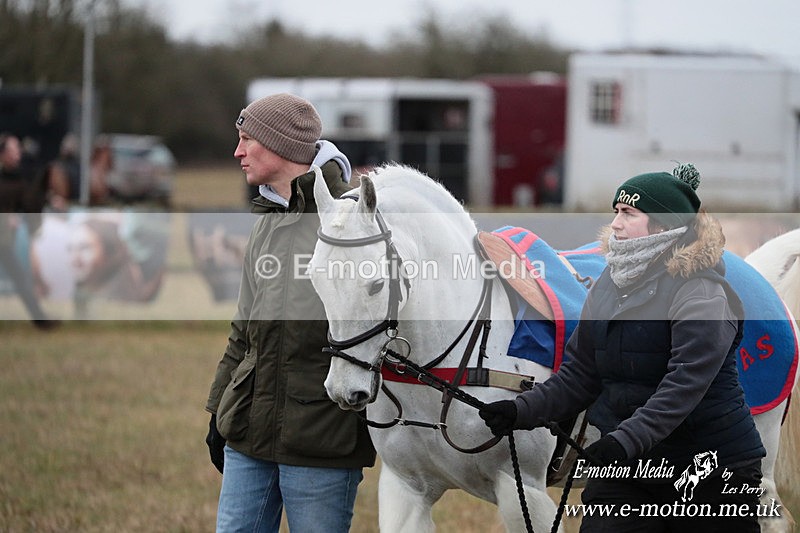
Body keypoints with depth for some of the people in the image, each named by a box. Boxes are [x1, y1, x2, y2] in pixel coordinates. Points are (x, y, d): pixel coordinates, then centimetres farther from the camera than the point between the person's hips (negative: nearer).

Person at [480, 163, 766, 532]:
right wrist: (524, 410, -5)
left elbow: (685, 384, -25)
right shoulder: (609, 284, 8)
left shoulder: (700, 293, -14)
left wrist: (628, 439, -35)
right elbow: (579, 373, 10)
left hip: (711, 474, -5)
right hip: (624, 472, 5)